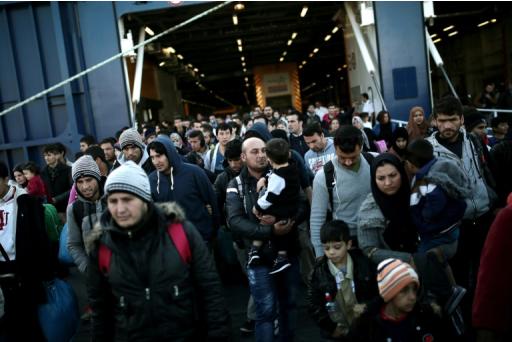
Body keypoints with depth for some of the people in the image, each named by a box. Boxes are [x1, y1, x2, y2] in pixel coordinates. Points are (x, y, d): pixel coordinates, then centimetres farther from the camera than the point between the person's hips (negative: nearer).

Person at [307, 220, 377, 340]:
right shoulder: (318, 272, -10)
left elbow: (379, 292, 2)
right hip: (336, 333, 0)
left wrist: (368, 307, -14)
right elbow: (313, 304, -7)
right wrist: (331, 327, -10)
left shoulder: (363, 264, -8)